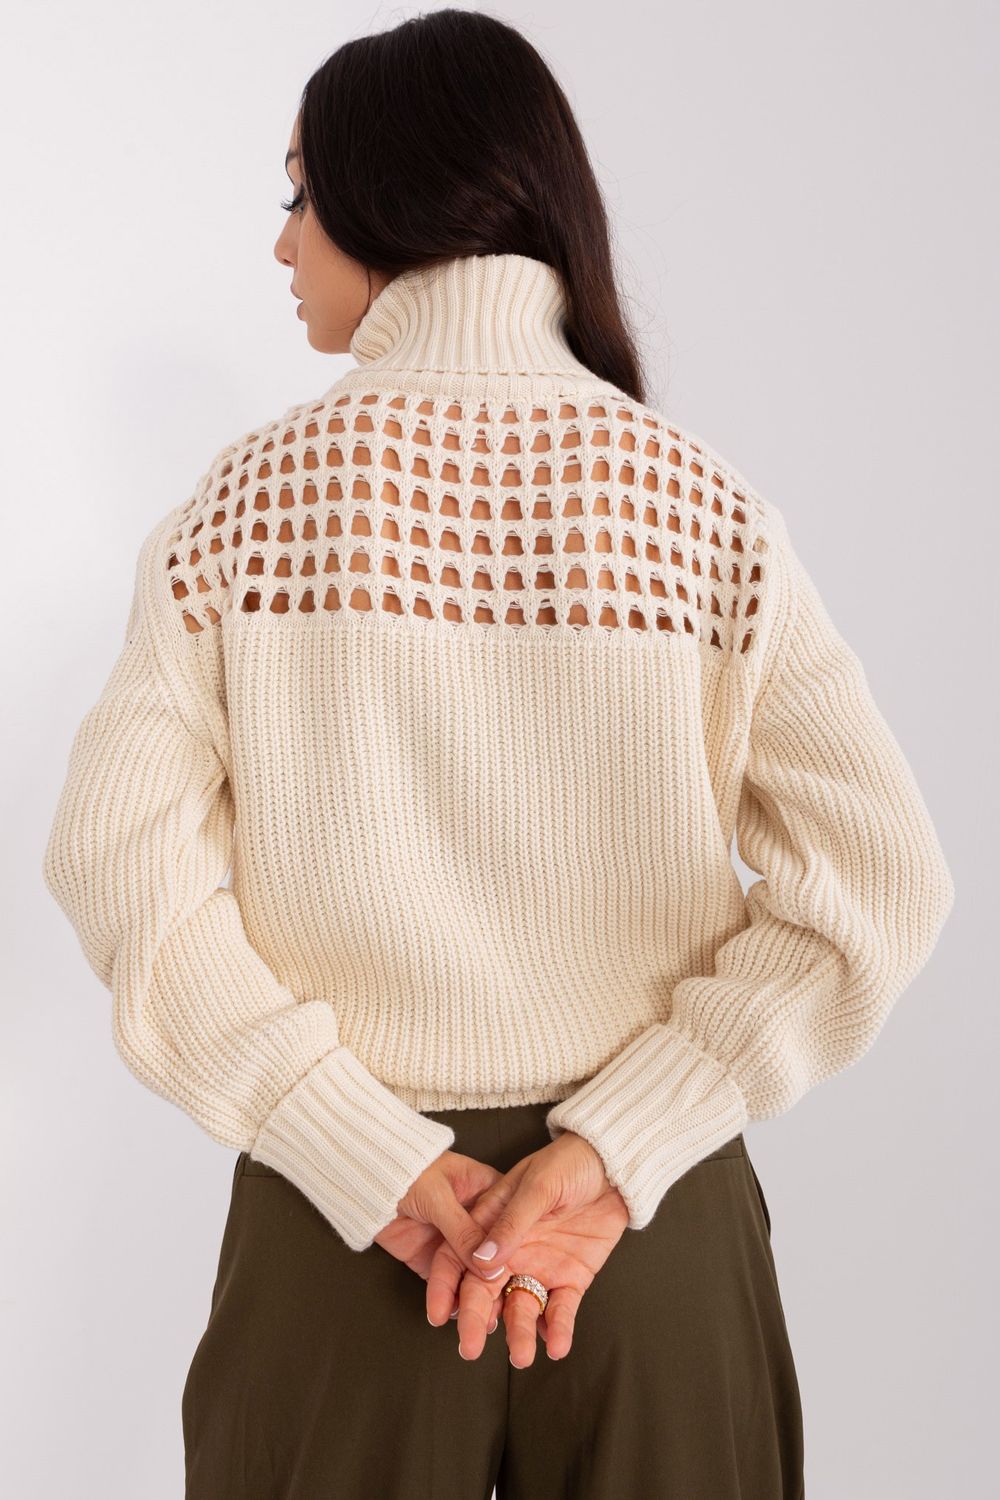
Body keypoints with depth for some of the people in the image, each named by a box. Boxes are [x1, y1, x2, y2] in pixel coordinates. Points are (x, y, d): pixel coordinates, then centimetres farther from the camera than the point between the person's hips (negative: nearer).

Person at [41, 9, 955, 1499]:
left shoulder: (250, 499, -8)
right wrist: (607, 1154, -14)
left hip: (336, 1209, 0)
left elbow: (117, 865, -15)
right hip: (659, 1214, 1)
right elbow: (880, 882, -14)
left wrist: (381, 1165, -14)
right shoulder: (703, 503, -7)